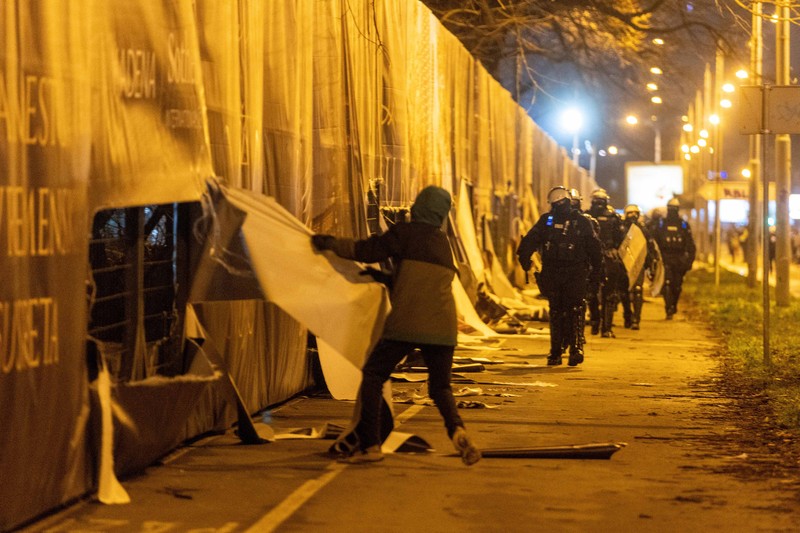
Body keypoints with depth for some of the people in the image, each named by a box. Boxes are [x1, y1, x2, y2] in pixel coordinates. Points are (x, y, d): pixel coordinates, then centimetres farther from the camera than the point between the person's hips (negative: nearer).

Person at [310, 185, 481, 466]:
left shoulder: (405, 233, 2)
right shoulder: (443, 243, 21)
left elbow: (367, 251, 0)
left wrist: (329, 242, 13)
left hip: (405, 324, -5)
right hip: (443, 327, 5)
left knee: (372, 375, 7)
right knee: (440, 387, 15)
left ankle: (369, 444, -1)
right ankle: (456, 429, -15)